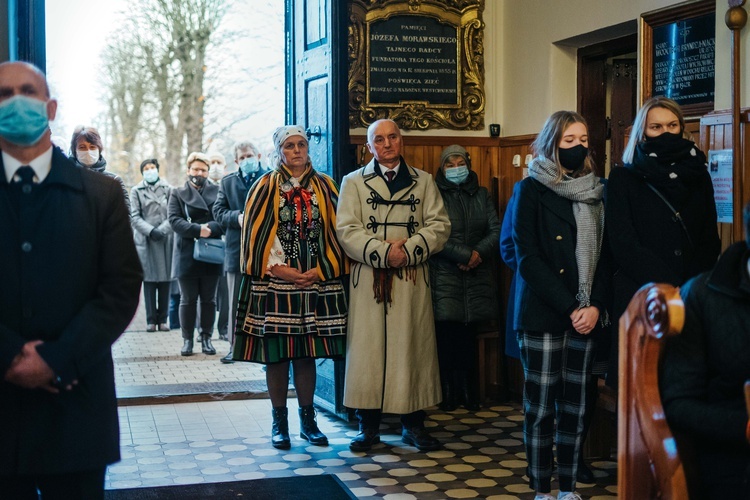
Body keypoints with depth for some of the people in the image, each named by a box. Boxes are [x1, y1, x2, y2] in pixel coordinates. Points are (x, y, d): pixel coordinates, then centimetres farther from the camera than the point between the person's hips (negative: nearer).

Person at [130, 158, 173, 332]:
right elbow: (134, 217, 3)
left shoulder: (168, 189, 7)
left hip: (165, 239, 0)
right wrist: (150, 230, -10)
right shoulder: (136, 191, 9)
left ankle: (162, 319, 6)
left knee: (165, 279, 0)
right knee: (149, 279, 0)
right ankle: (151, 319, 3)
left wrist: (162, 230, -12)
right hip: (145, 240, 0)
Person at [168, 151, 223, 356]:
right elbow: (174, 220, -6)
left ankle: (206, 338, 15)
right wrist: (198, 230, -18)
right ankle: (187, 339, 11)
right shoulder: (178, 193, 7)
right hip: (187, 255, -1)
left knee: (209, 299, 6)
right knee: (188, 300, 4)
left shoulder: (217, 191, 8)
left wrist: (210, 229, -20)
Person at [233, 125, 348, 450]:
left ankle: (307, 420, 16)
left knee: (307, 355, 6)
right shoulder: (265, 187, 4)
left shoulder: (325, 186, 9)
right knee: (276, 355, 1)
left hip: (315, 284, 2)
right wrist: (277, 268, -10)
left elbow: (335, 231, 5)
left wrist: (320, 271, -6)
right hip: (274, 284, -1)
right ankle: (279, 423, 12)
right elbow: (254, 233, -1)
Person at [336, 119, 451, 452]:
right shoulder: (354, 182, 8)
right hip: (369, 279, -1)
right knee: (368, 349, 0)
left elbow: (439, 225, 3)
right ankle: (368, 426, 9)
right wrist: (383, 252, -16)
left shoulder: (423, 181, 13)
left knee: (413, 347, 3)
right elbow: (347, 230, -3)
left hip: (411, 278, 1)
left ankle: (413, 424, 13)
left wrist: (408, 248, -13)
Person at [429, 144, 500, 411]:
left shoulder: (481, 195, 13)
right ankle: (448, 392, 6)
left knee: (468, 335, 6)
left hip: (476, 277, 3)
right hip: (444, 277, -3)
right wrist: (466, 255, -14)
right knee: (446, 336, -3)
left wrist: (478, 254, -11)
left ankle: (468, 391, 13)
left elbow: (496, 230, 6)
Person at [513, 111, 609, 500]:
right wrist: (569, 308, -14)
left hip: (584, 317, 4)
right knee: (541, 405, 0)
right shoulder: (532, 189, -2)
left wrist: (595, 305, -7)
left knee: (575, 406, 6)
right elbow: (527, 257, -9)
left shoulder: (595, 191, 11)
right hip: (543, 315, -4)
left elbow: (605, 256, 9)